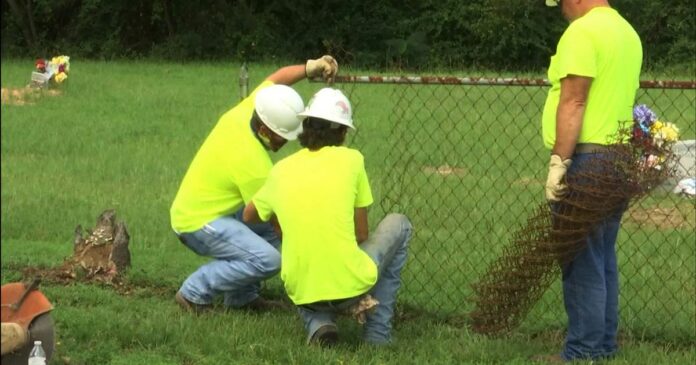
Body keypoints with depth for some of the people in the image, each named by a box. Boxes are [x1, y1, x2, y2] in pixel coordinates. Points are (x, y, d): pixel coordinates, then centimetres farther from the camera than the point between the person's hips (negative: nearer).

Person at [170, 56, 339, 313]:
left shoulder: (247, 110, -7)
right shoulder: (252, 162, -29)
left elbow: (276, 77, 9)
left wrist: (311, 67, -9)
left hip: (193, 207, 10)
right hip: (198, 224, -10)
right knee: (267, 259, -25)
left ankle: (242, 297, 17)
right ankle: (194, 293, -10)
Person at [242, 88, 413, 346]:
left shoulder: (281, 170, 5)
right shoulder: (351, 159, -3)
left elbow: (249, 216, 23)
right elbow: (361, 235, 2)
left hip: (301, 293, 3)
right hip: (350, 287, -3)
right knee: (398, 224, 23)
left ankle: (318, 323, 8)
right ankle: (377, 331, 18)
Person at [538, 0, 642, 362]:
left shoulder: (582, 31, -12)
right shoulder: (628, 32, 16)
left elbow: (573, 102, -19)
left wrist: (559, 162, -19)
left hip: (586, 157, -9)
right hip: (619, 157, 9)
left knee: (581, 259, -6)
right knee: (602, 258, 14)